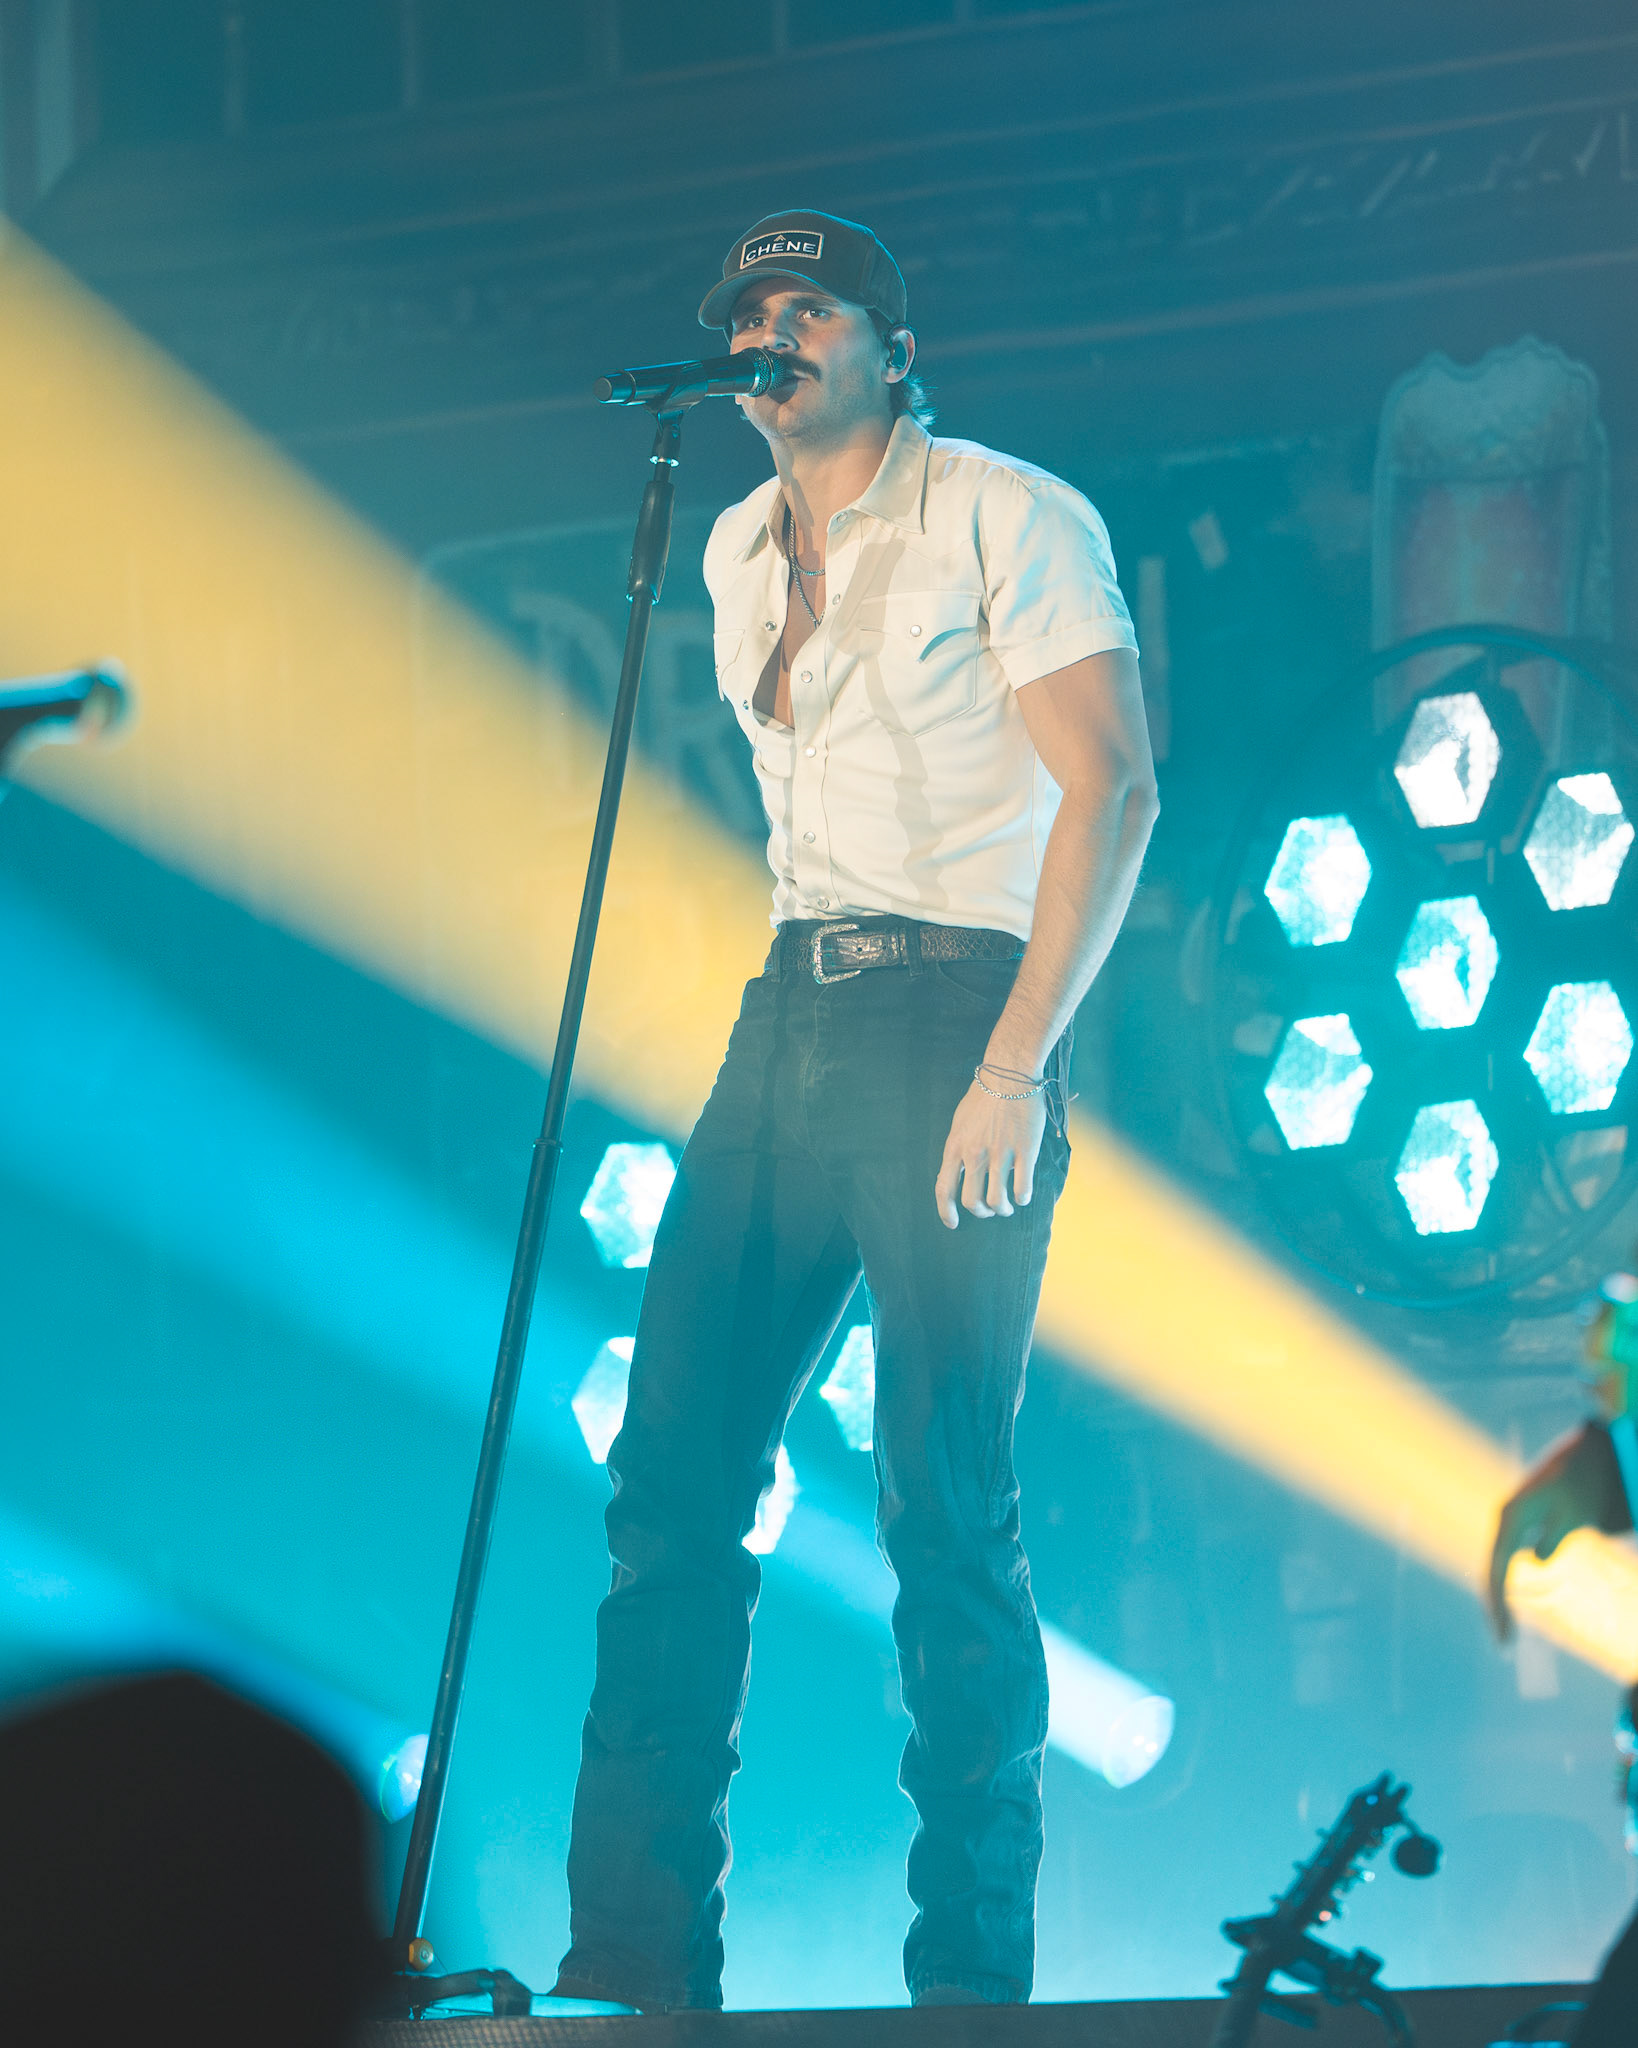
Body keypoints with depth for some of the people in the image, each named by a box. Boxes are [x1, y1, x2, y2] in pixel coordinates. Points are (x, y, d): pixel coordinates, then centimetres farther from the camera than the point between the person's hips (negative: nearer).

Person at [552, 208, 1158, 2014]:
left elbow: (1112, 787, -11)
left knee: (945, 1498, -11)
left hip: (959, 1012, -6)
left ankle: (972, 1976, -5)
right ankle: (637, 1959, -2)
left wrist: (1016, 1062, -19)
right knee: (674, 1475, -3)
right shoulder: (741, 552, 18)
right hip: (789, 1019, 7)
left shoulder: (1007, 517, -4)